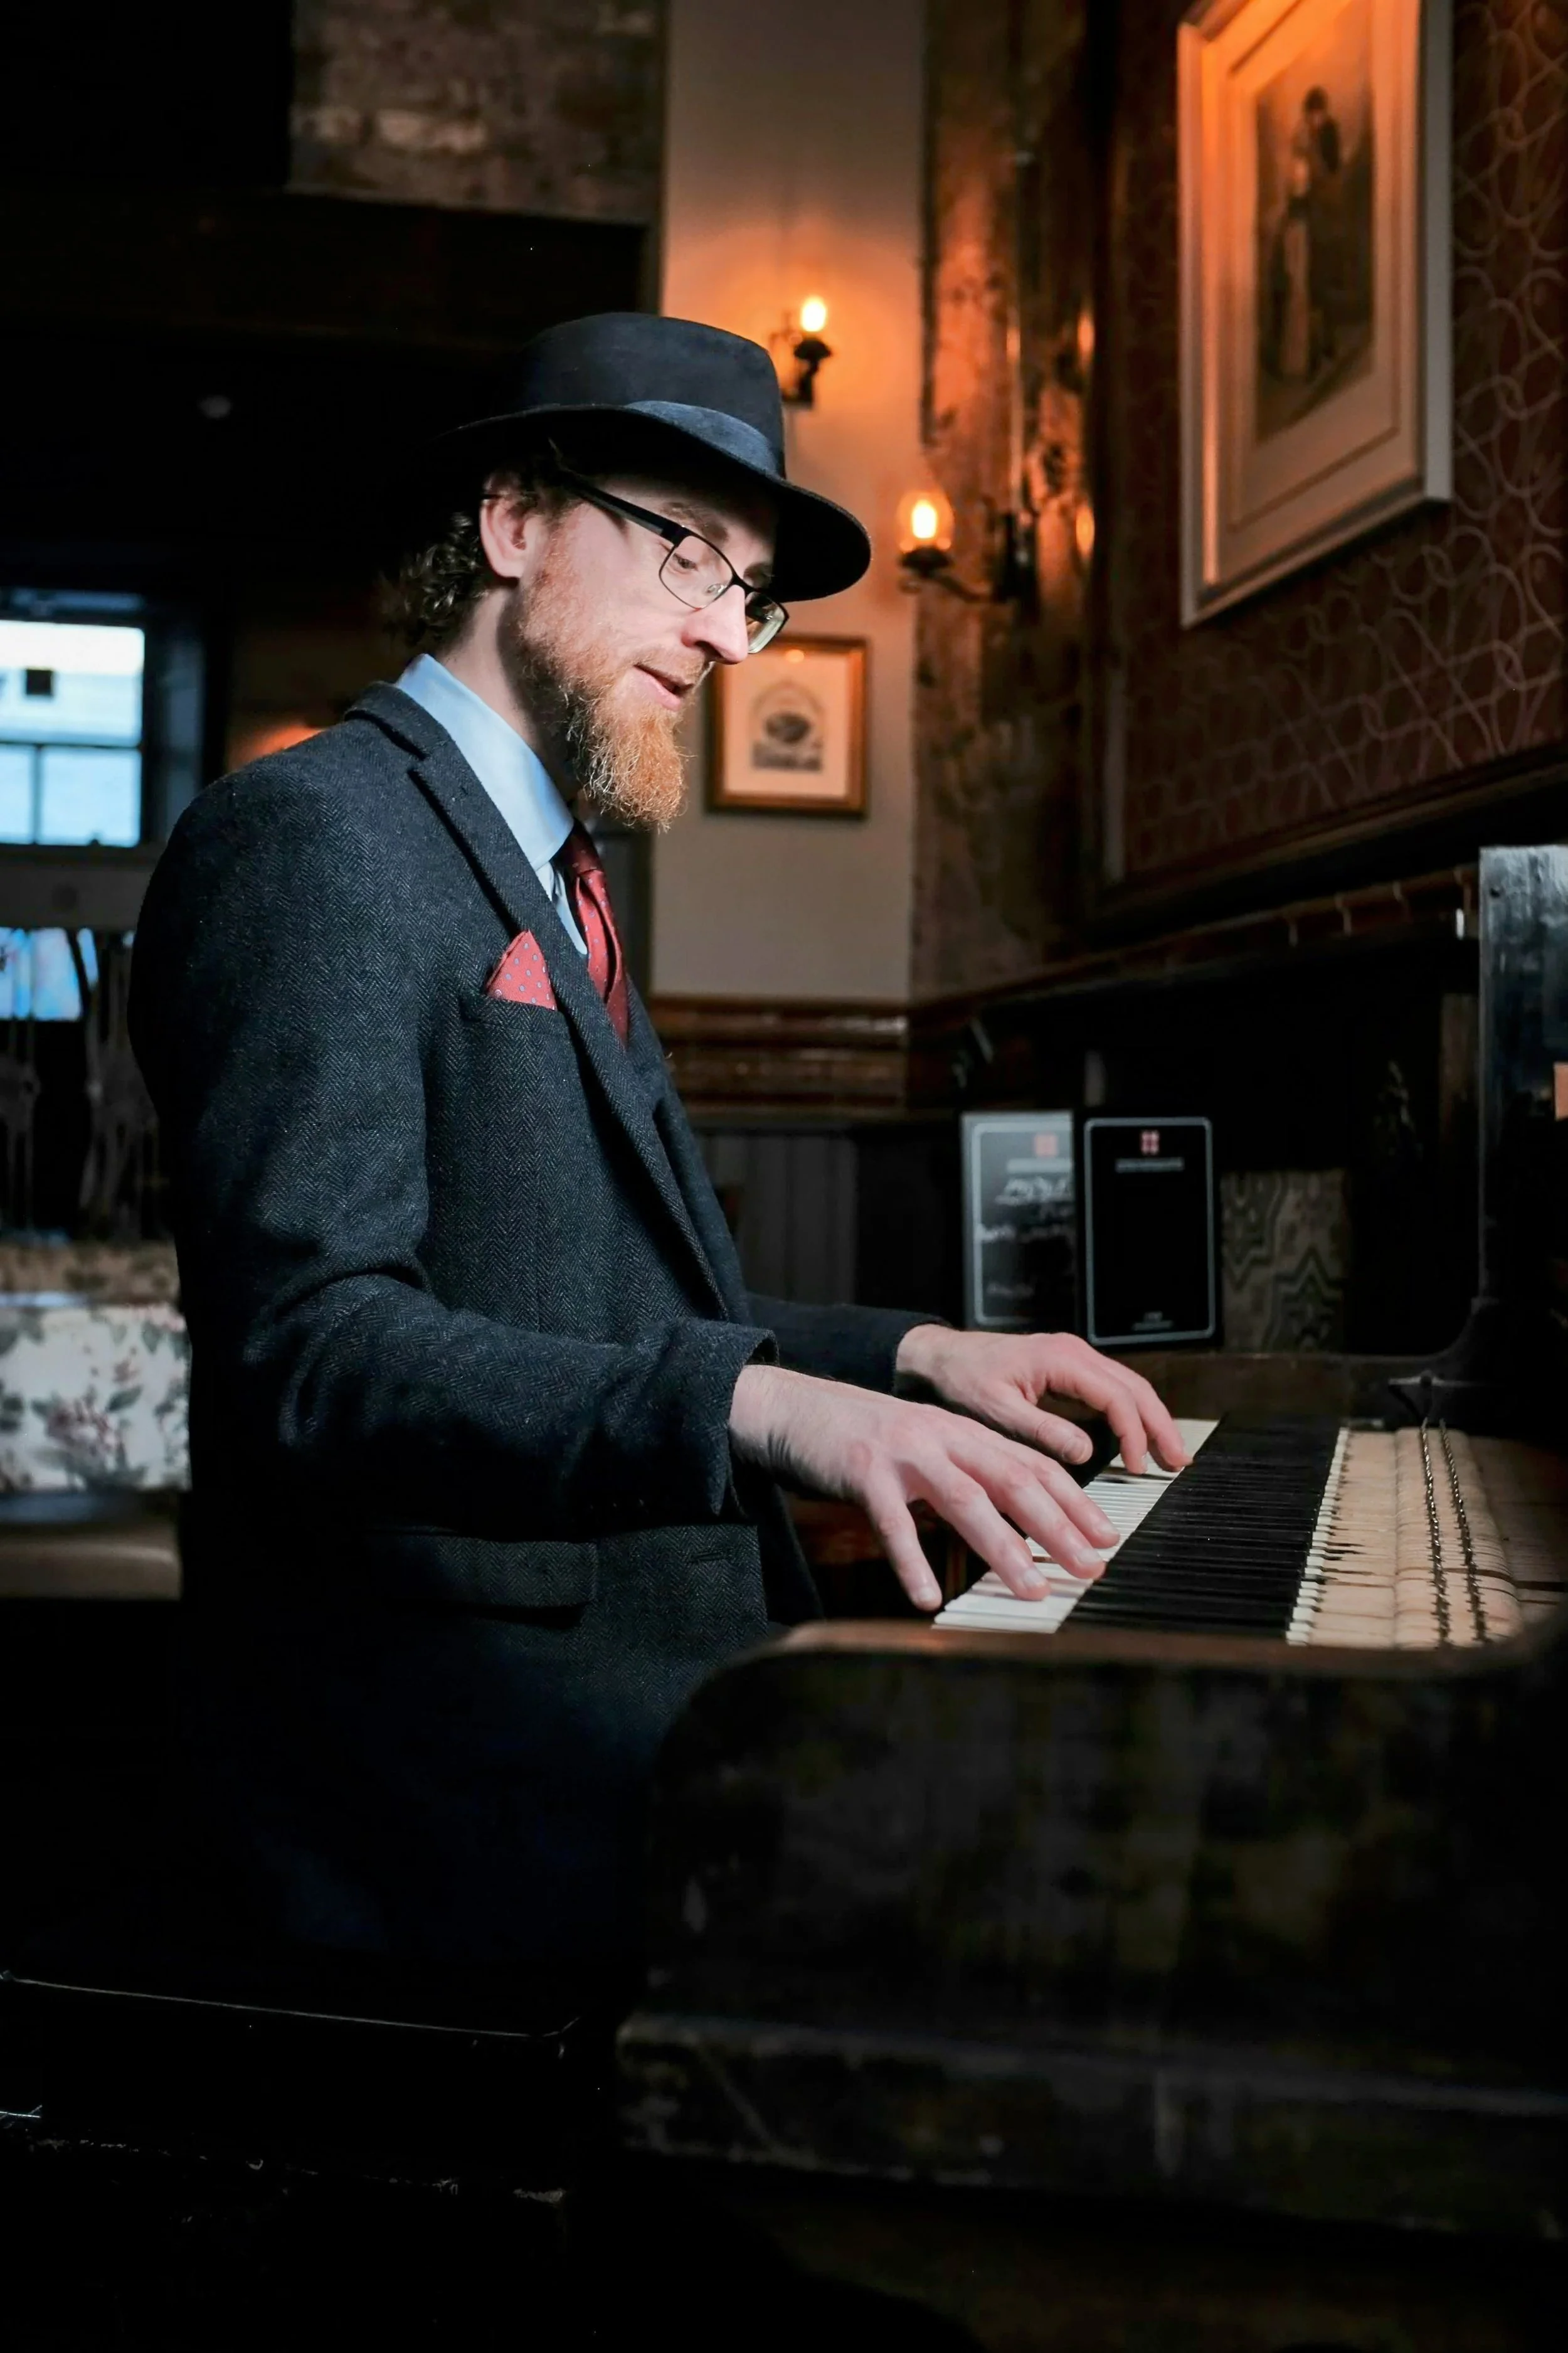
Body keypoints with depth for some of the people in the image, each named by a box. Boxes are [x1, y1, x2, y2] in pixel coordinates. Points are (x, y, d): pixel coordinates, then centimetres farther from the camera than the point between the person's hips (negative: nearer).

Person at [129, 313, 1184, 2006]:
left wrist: (912, 1356, 8)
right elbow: (313, 1349, -22)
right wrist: (760, 1405, -32)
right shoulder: (318, 837, -9)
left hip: (630, 1659, 9)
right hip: (455, 1735, -9)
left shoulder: (551, 884, 21)